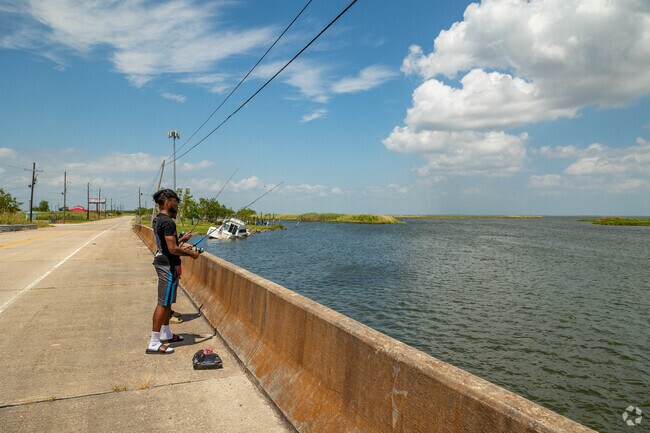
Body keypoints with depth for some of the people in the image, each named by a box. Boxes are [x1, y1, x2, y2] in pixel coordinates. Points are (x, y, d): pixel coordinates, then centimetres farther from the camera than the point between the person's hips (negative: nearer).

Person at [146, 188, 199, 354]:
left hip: (162, 262, 11)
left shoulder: (158, 219, 12)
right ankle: (154, 343, -2)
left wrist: (181, 240, 17)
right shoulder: (167, 222, -20)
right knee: (163, 303, -6)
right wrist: (191, 254, -10)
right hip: (168, 265, -11)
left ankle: (166, 334, 32)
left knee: (167, 301, 19)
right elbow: (173, 249, -23)